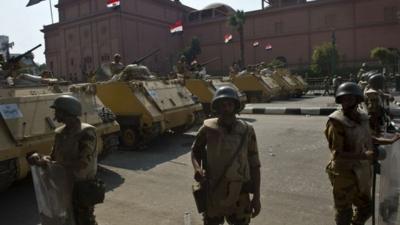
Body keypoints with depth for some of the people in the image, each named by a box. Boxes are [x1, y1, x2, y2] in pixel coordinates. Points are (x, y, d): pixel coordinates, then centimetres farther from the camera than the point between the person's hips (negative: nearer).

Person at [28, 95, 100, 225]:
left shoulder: (87, 132, -21)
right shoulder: (60, 133, 2)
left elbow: (82, 163, -29)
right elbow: (54, 156, 10)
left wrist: (51, 163, -28)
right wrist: (40, 157, -11)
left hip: (82, 187, -7)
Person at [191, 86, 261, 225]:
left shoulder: (247, 131, -9)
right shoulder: (208, 129, -11)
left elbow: (254, 165, -3)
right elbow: (195, 150, 6)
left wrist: (256, 197, -4)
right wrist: (197, 168, -16)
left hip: (239, 195, 1)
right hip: (213, 193, 0)